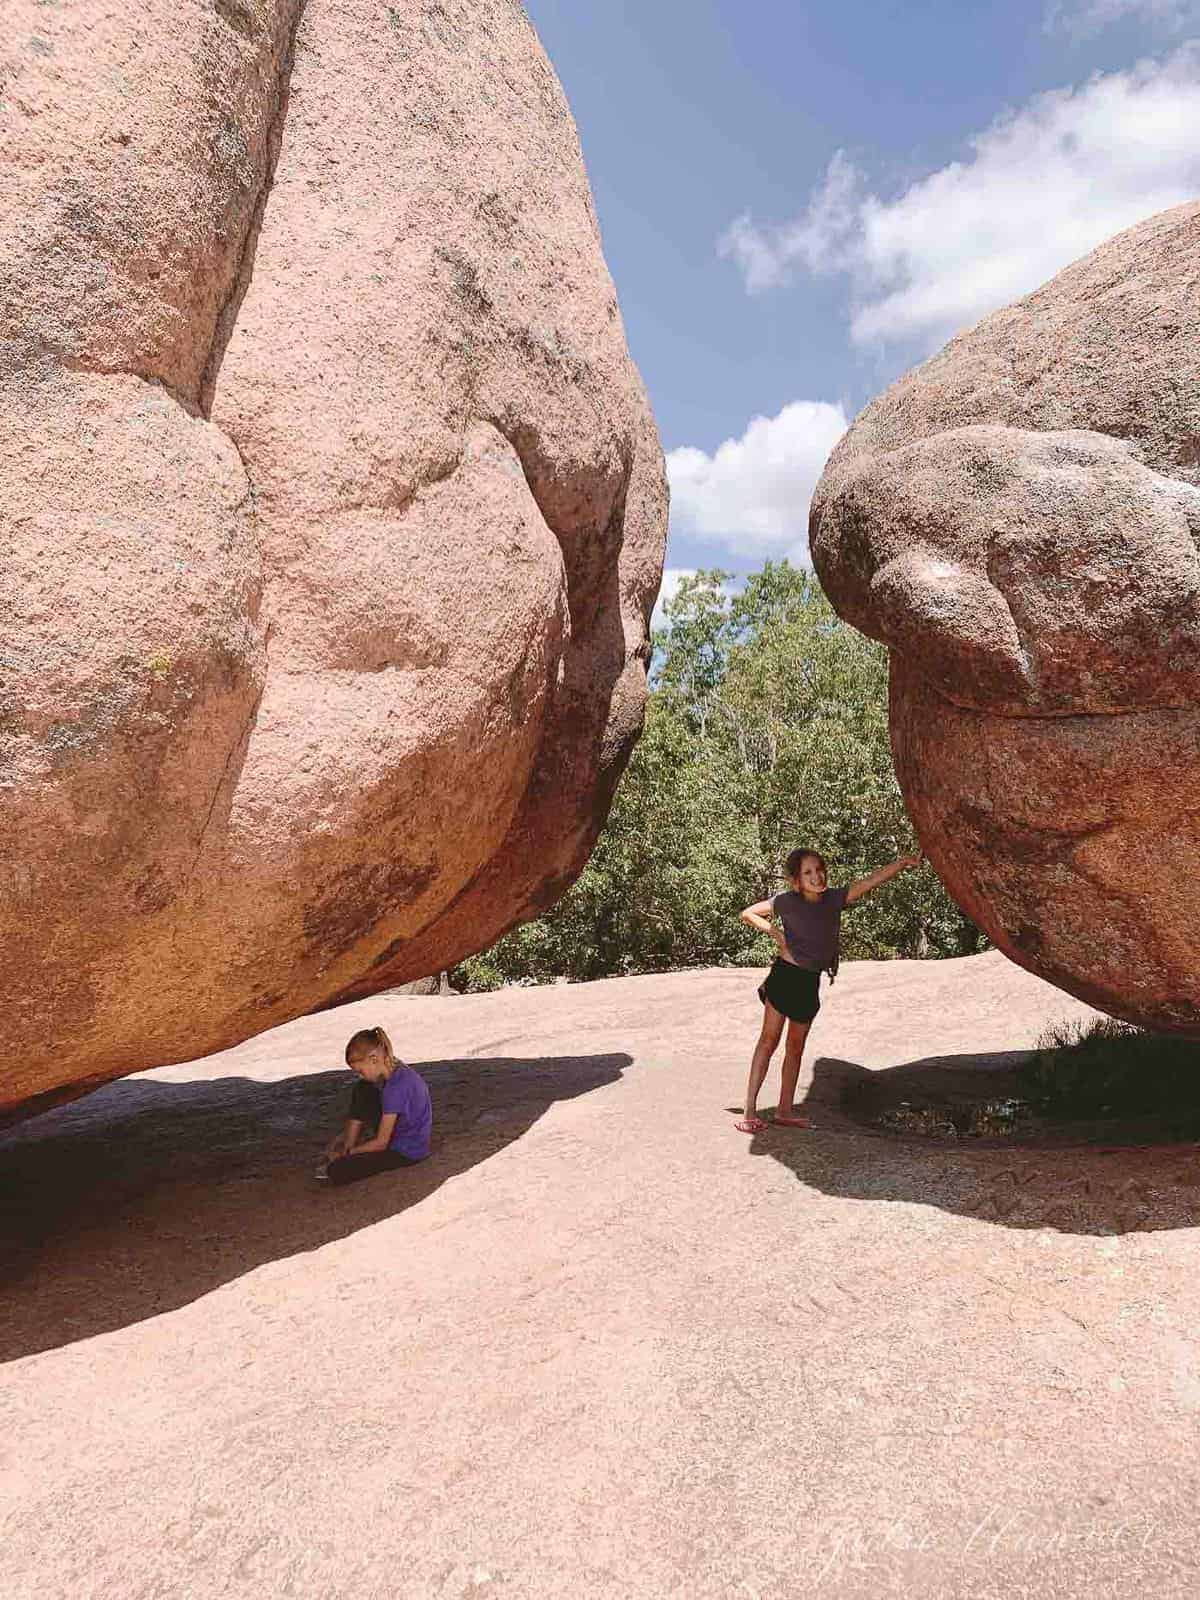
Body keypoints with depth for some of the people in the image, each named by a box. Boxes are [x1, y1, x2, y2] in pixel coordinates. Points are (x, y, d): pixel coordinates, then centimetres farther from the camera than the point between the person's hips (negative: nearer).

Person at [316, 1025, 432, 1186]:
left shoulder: (395, 1088, -29)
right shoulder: (396, 1069, -2)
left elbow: (381, 1143, -22)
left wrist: (346, 1152, -9)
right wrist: (348, 1144, 5)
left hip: (406, 1153, -10)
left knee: (336, 1172, -22)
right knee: (362, 1090, 8)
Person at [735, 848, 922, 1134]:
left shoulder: (835, 899, 0)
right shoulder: (786, 902, -8)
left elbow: (871, 881, -9)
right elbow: (747, 914, 4)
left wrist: (903, 863, -19)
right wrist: (774, 931, -9)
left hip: (810, 982, 5)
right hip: (786, 974, -5)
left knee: (796, 1046, 11)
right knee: (769, 1040, -5)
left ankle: (785, 1110, 20)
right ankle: (750, 1110, -4)